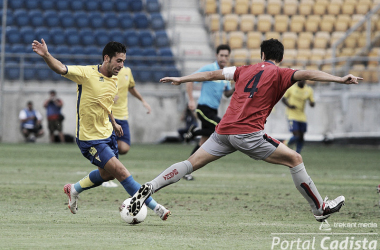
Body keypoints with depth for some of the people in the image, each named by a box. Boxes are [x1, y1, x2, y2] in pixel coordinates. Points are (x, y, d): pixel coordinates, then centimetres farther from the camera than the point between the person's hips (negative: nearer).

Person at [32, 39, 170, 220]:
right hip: (89, 139, -9)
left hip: (107, 134, 9)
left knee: (107, 174, 21)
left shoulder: (114, 80, 5)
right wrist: (46, 55, -47)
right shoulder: (87, 74, -18)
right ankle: (154, 207, -7)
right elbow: (60, 69, -30)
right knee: (121, 171, -11)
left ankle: (74, 190, 44)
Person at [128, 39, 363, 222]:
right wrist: (341, 79, -20)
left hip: (224, 131, 5)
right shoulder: (279, 74, 4)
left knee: (191, 164, 12)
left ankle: (150, 187, -2)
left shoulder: (247, 70, 19)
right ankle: (320, 208, 5)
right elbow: (307, 74, -13)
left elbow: (212, 74, 25)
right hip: (248, 133, -5)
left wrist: (180, 79, 36)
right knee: (295, 159, 4)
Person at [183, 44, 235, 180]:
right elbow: (189, 80, -11)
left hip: (213, 111, 8)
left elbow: (227, 93, 22)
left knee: (203, 143, 6)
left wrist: (234, 89, -1)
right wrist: (191, 100, -17)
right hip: (204, 108, -8)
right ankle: (195, 132, -4)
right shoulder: (209, 69, -9)